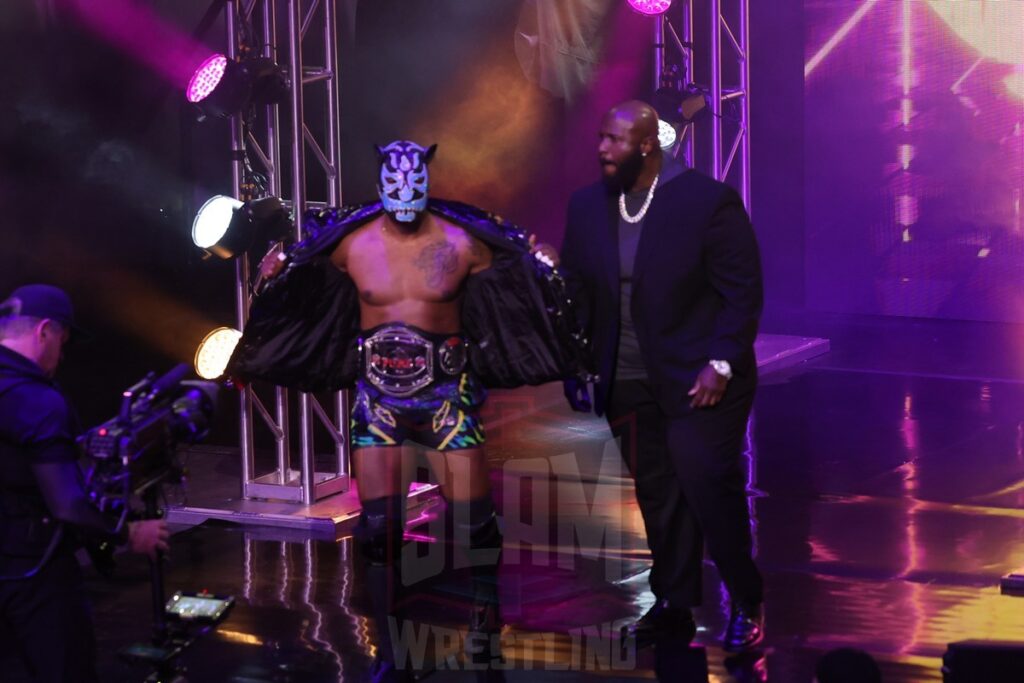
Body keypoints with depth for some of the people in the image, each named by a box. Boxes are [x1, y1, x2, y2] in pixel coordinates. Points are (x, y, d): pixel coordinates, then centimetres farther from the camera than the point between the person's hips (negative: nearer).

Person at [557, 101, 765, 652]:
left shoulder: (709, 201, -11)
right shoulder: (587, 207, 4)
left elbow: (743, 291, -10)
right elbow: (575, 292, 10)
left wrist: (721, 364, -16)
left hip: (699, 378, -5)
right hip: (628, 383, 5)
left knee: (708, 485, -9)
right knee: (656, 493, 9)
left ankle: (746, 602, 6)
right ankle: (673, 605, 20)